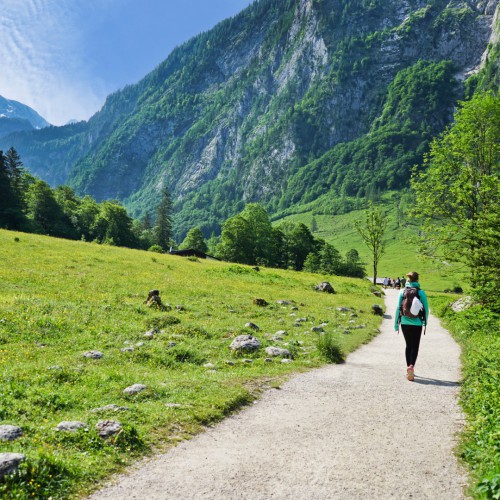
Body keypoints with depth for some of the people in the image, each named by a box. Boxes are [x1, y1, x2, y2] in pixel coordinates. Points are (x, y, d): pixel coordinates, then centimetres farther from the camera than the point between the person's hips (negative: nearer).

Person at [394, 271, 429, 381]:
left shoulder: (402, 292, -3)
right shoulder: (421, 292, -6)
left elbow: (398, 308, -1)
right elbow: (426, 308, 1)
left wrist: (396, 323, 7)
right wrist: (425, 321, 18)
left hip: (405, 323, 2)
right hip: (417, 323, -2)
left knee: (408, 345, 17)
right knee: (415, 346, 3)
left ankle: (408, 367, 20)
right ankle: (411, 366, -19)